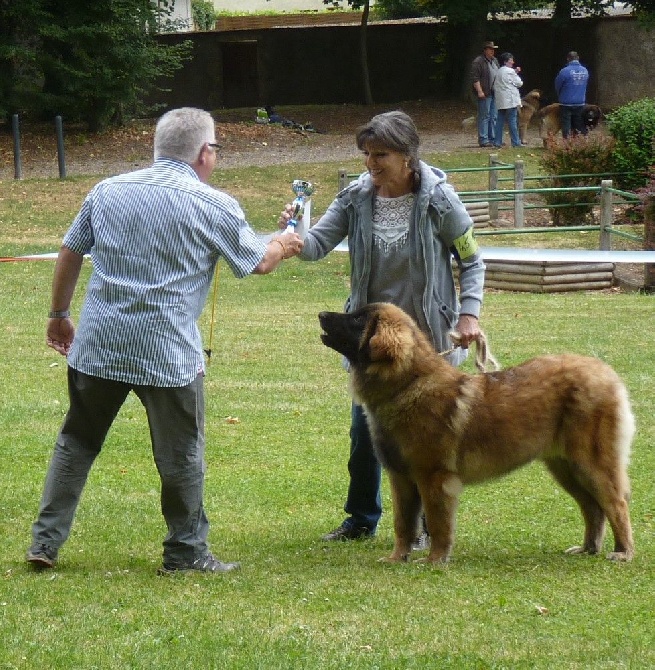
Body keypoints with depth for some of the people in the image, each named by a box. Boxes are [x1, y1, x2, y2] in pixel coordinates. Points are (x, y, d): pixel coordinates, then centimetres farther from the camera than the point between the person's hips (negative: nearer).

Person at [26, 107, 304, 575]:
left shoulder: (108, 191, 7)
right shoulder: (212, 206, -4)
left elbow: (70, 254, 11)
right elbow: (258, 262, 7)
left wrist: (59, 315, 23)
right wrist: (285, 246, 29)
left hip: (97, 344, 4)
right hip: (168, 353, -4)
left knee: (77, 443, 15)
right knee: (181, 453, 8)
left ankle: (45, 542, 14)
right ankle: (186, 552, 15)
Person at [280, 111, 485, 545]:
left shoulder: (438, 200, -14)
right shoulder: (357, 198, -6)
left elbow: (472, 261, -4)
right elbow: (319, 246, -12)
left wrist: (469, 312, -15)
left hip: (427, 336, -3)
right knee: (364, 429, 10)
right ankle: (362, 520, 26)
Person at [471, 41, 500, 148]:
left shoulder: (494, 61, 17)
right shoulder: (478, 62, -10)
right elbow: (475, 78, -15)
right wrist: (479, 91, -20)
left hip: (494, 93, 8)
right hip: (484, 94, -8)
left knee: (493, 117, 11)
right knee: (484, 116, -6)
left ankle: (492, 139, 17)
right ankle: (483, 140, -4)